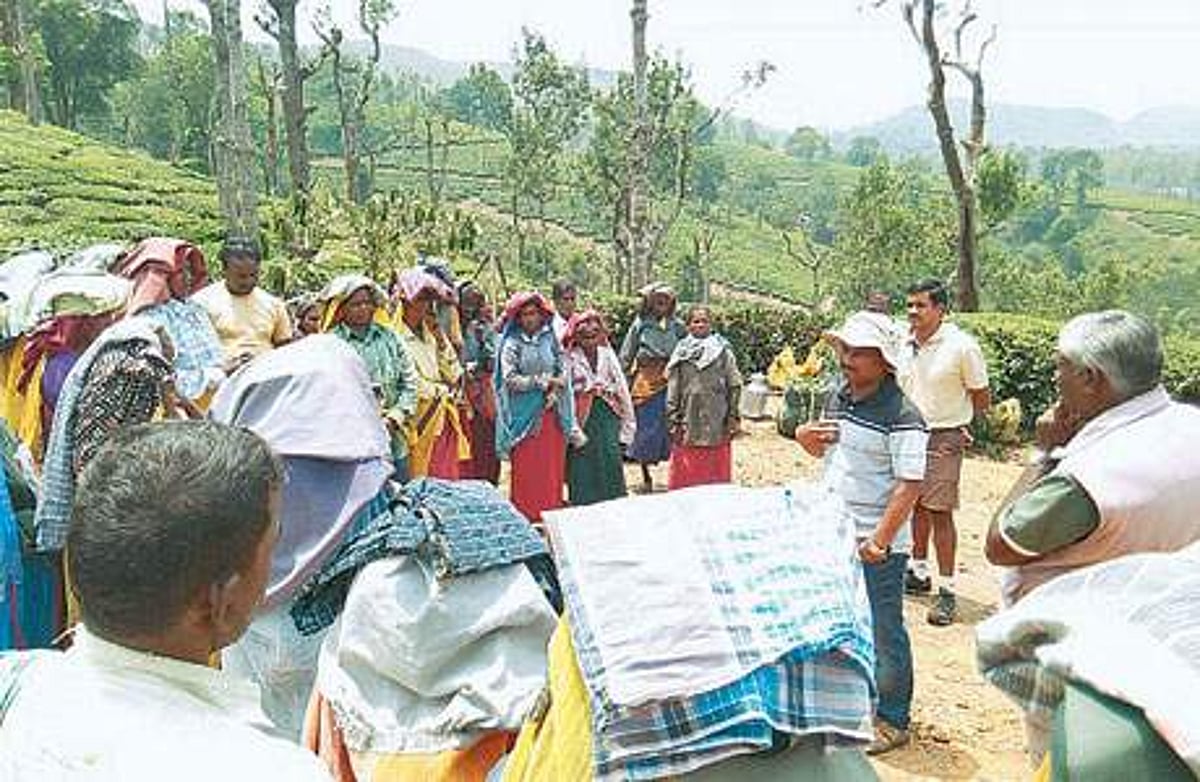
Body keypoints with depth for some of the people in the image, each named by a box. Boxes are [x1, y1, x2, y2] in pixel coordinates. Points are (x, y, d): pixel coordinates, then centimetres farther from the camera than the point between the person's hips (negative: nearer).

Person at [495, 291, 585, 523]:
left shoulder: (550, 339, 9)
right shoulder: (512, 343, -1)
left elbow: (563, 372, 7)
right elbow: (510, 379, -9)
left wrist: (554, 390, -11)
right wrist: (542, 381, -11)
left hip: (551, 413, 3)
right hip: (524, 415, -3)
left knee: (553, 465, 4)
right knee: (526, 468, -1)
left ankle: (551, 512, 14)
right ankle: (525, 517, 8)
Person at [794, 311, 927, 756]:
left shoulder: (901, 417, -18)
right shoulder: (840, 397, 6)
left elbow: (909, 486, -21)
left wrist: (879, 540, -24)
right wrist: (805, 436, -1)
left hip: (878, 546, -8)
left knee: (883, 633, 6)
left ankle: (892, 721, 24)